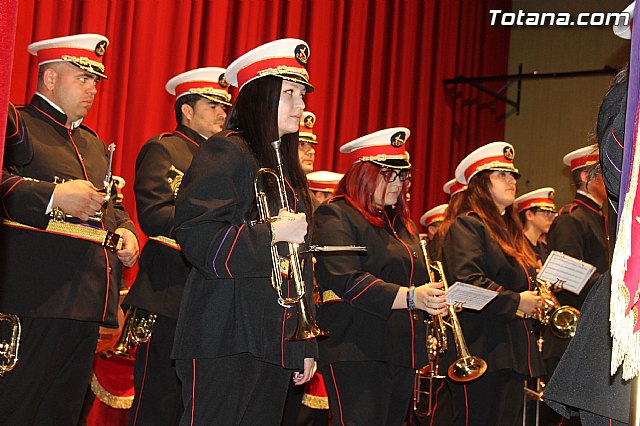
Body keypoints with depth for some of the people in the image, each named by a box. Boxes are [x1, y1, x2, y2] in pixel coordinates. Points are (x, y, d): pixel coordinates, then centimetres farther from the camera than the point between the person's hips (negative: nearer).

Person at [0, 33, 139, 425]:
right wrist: (53, 195, -22)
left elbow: (112, 205, 32)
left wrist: (126, 230, 12)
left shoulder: (93, 143, 27)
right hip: (34, 301, -8)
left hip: (84, 304, 8)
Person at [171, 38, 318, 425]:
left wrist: (306, 346, 20)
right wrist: (272, 232, -17)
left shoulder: (288, 169, 20)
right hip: (226, 341, -8)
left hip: (276, 344, 8)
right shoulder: (226, 153, -5)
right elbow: (196, 236, -15)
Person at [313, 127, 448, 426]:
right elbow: (346, 280, -19)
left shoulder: (401, 223, 22)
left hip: (403, 352, 8)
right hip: (358, 353, -8)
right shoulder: (335, 216, -5)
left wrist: (437, 299, 4)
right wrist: (409, 297, -27)